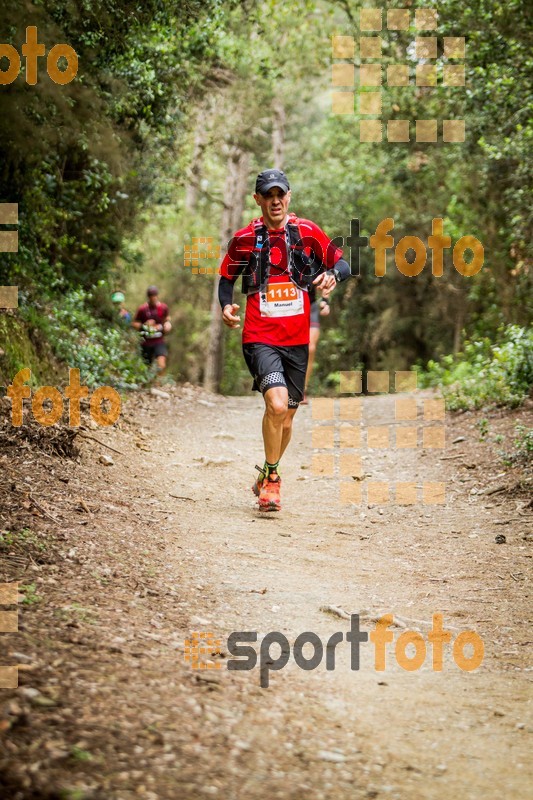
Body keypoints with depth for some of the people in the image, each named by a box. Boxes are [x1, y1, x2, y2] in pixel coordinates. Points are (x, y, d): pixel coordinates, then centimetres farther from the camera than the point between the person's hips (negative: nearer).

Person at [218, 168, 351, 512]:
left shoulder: (308, 232, 3)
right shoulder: (245, 238, 2)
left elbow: (342, 263, 8)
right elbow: (227, 278, 13)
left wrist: (332, 274, -15)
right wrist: (226, 305, -6)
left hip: (297, 340, 3)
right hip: (260, 338, -2)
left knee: (286, 419, 12)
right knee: (277, 404, -24)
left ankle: (266, 479, 36)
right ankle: (271, 477, -3)